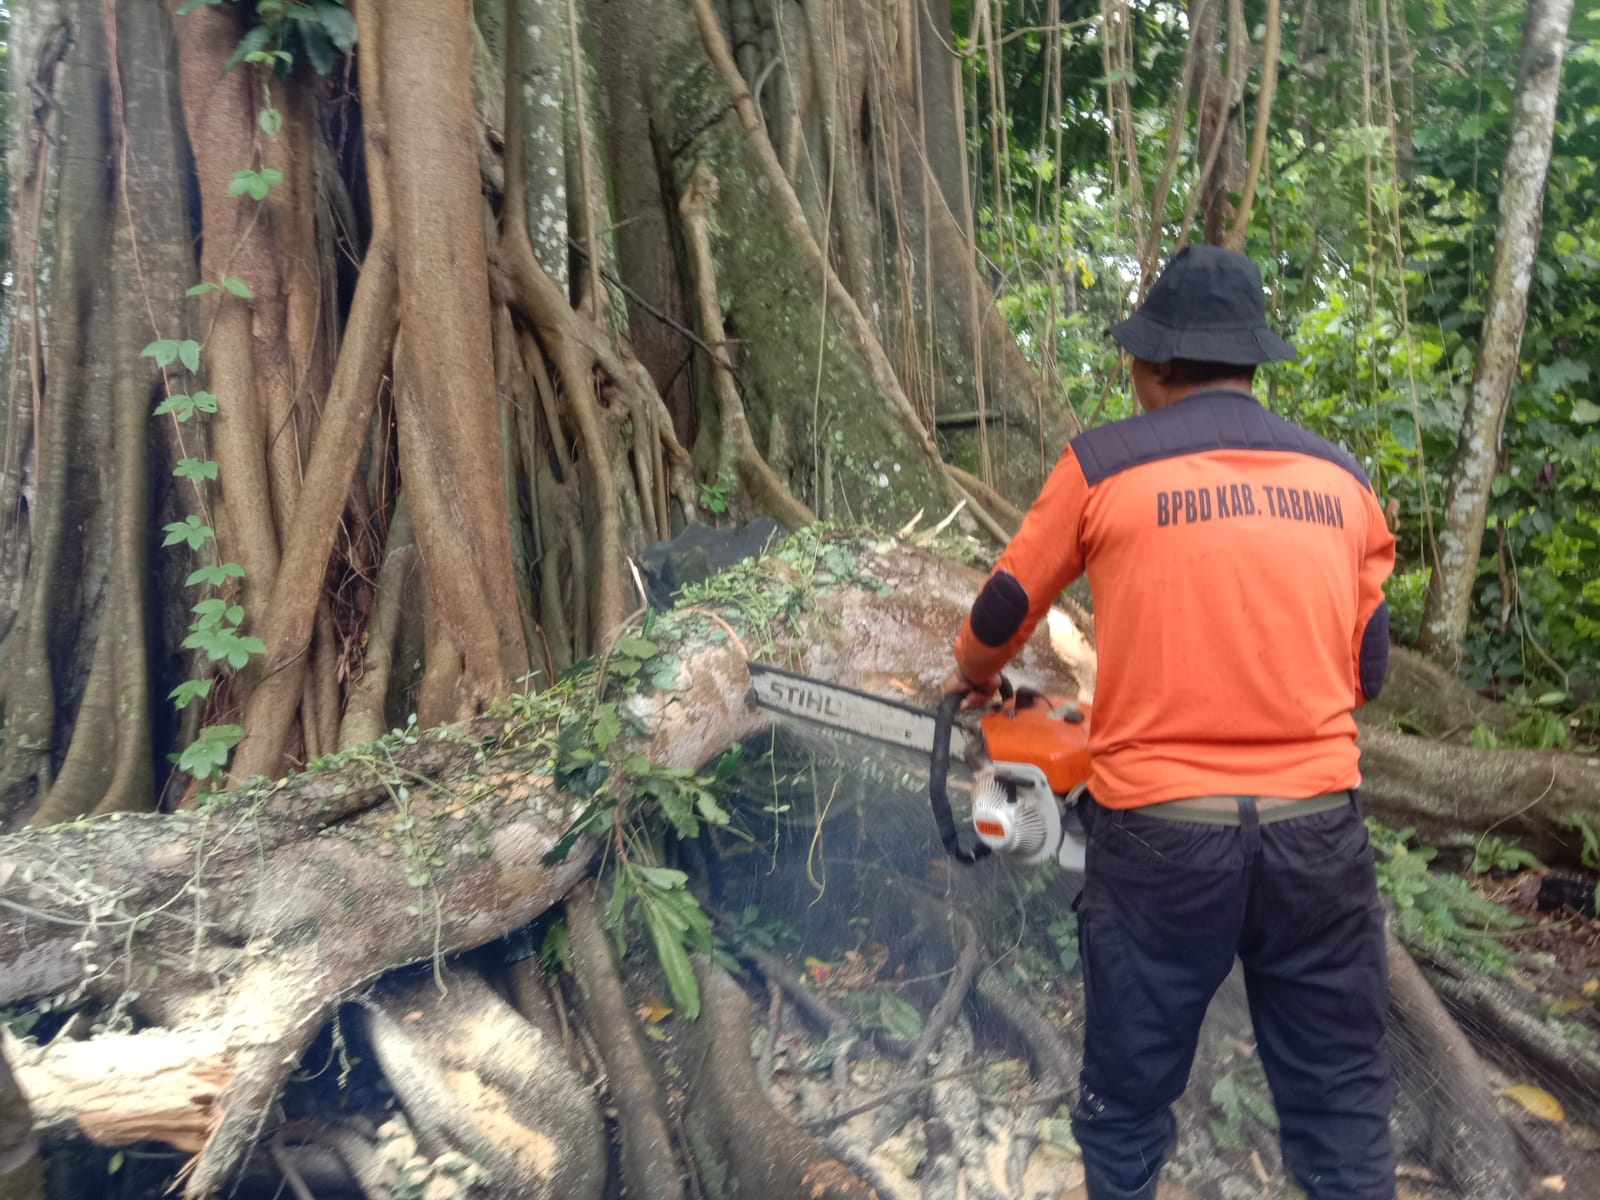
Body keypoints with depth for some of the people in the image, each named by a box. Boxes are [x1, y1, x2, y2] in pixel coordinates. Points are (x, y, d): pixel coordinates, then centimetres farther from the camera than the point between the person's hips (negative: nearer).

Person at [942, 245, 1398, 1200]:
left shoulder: (1101, 465, -1)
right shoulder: (1341, 478, 8)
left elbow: (1006, 608, 11)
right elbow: (1366, 669, 12)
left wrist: (973, 678, 31)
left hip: (1158, 828, -2)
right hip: (1317, 822, 3)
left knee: (1131, 1090, 16)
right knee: (1342, 1094, 17)